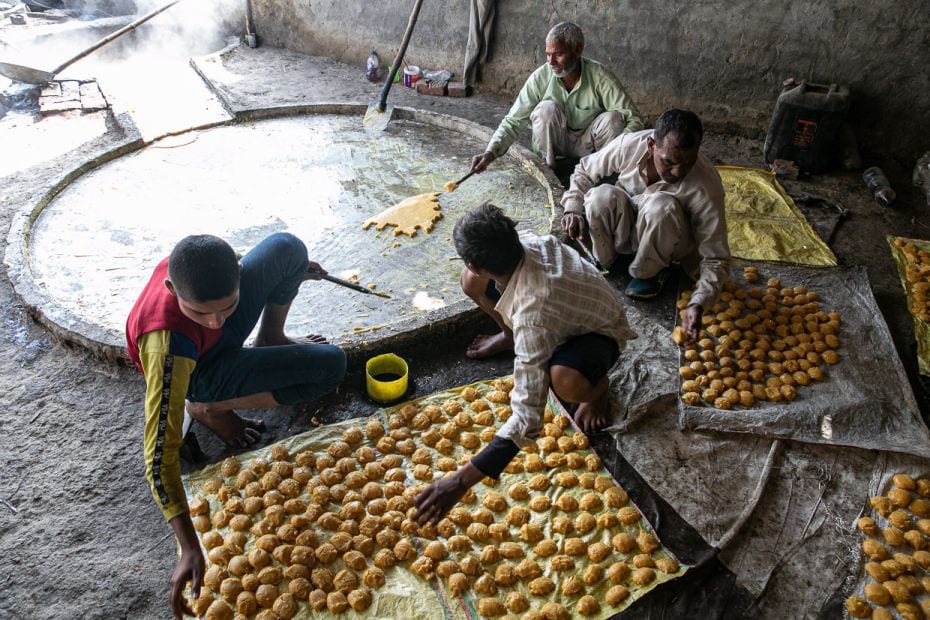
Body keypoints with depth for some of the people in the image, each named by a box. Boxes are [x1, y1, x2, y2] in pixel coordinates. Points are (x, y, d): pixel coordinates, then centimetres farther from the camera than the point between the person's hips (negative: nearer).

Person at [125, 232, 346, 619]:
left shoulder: (197, 262, -30)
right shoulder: (168, 346, -46)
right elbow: (161, 456, -42)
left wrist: (289, 269, 15)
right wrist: (190, 549, -45)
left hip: (227, 331, 6)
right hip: (201, 373, -5)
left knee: (287, 247, -12)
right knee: (331, 366, -19)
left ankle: (271, 339, 13)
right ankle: (211, 409, -4)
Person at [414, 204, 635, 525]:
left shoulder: (532, 316, -45)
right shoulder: (524, 241, -27)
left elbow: (527, 419, -47)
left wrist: (462, 480, -48)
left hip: (599, 331, -7)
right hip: (574, 302, 7)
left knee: (567, 382, -43)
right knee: (471, 282, -8)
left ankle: (598, 387, -2)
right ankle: (510, 333, 25)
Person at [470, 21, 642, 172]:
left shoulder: (599, 76, -20)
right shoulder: (540, 77, -18)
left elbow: (633, 119, -21)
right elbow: (513, 121, -16)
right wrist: (491, 152, -32)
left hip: (588, 143, 0)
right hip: (554, 143, 0)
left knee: (613, 118, -29)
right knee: (547, 108, -29)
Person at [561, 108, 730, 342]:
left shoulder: (707, 186, -31)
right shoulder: (629, 145, -24)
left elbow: (716, 258, -27)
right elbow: (584, 170, -4)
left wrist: (698, 304, -44)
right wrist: (573, 208, -21)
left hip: (664, 239, -1)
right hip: (623, 228, 1)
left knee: (661, 206, -37)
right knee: (602, 195, -32)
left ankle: (652, 271, -10)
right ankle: (601, 260, -6)